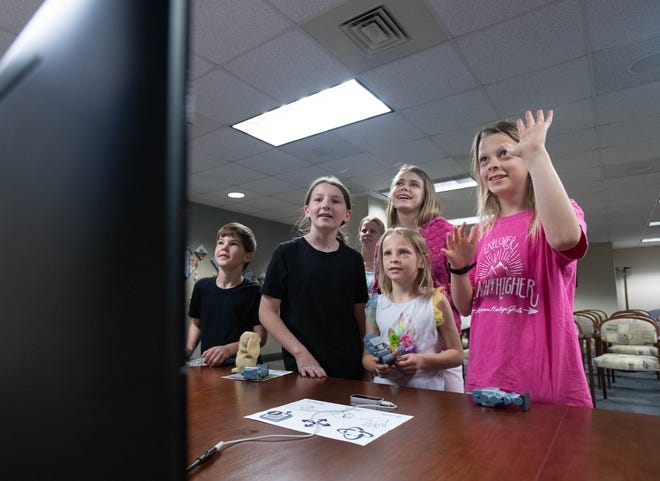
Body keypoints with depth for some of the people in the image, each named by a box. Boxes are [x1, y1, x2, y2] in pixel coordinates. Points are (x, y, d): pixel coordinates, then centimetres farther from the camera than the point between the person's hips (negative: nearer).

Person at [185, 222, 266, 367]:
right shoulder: (202, 286, 10)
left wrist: (228, 349, -18)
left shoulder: (253, 292, -4)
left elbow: (260, 336, -5)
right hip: (208, 364, 4)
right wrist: (189, 348, 6)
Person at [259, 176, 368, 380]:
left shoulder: (353, 259, 3)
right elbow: (267, 311, -5)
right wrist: (300, 353, -13)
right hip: (303, 368, -2)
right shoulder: (287, 252, -5)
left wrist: (365, 358, 0)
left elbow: (359, 315, 9)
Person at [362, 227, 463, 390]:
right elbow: (366, 355, 10)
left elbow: (457, 354, 2)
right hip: (384, 391, 3)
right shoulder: (376, 305, 4)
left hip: (427, 391, -2)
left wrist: (422, 361, -13)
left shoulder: (435, 301, -2)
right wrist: (376, 366, -11)